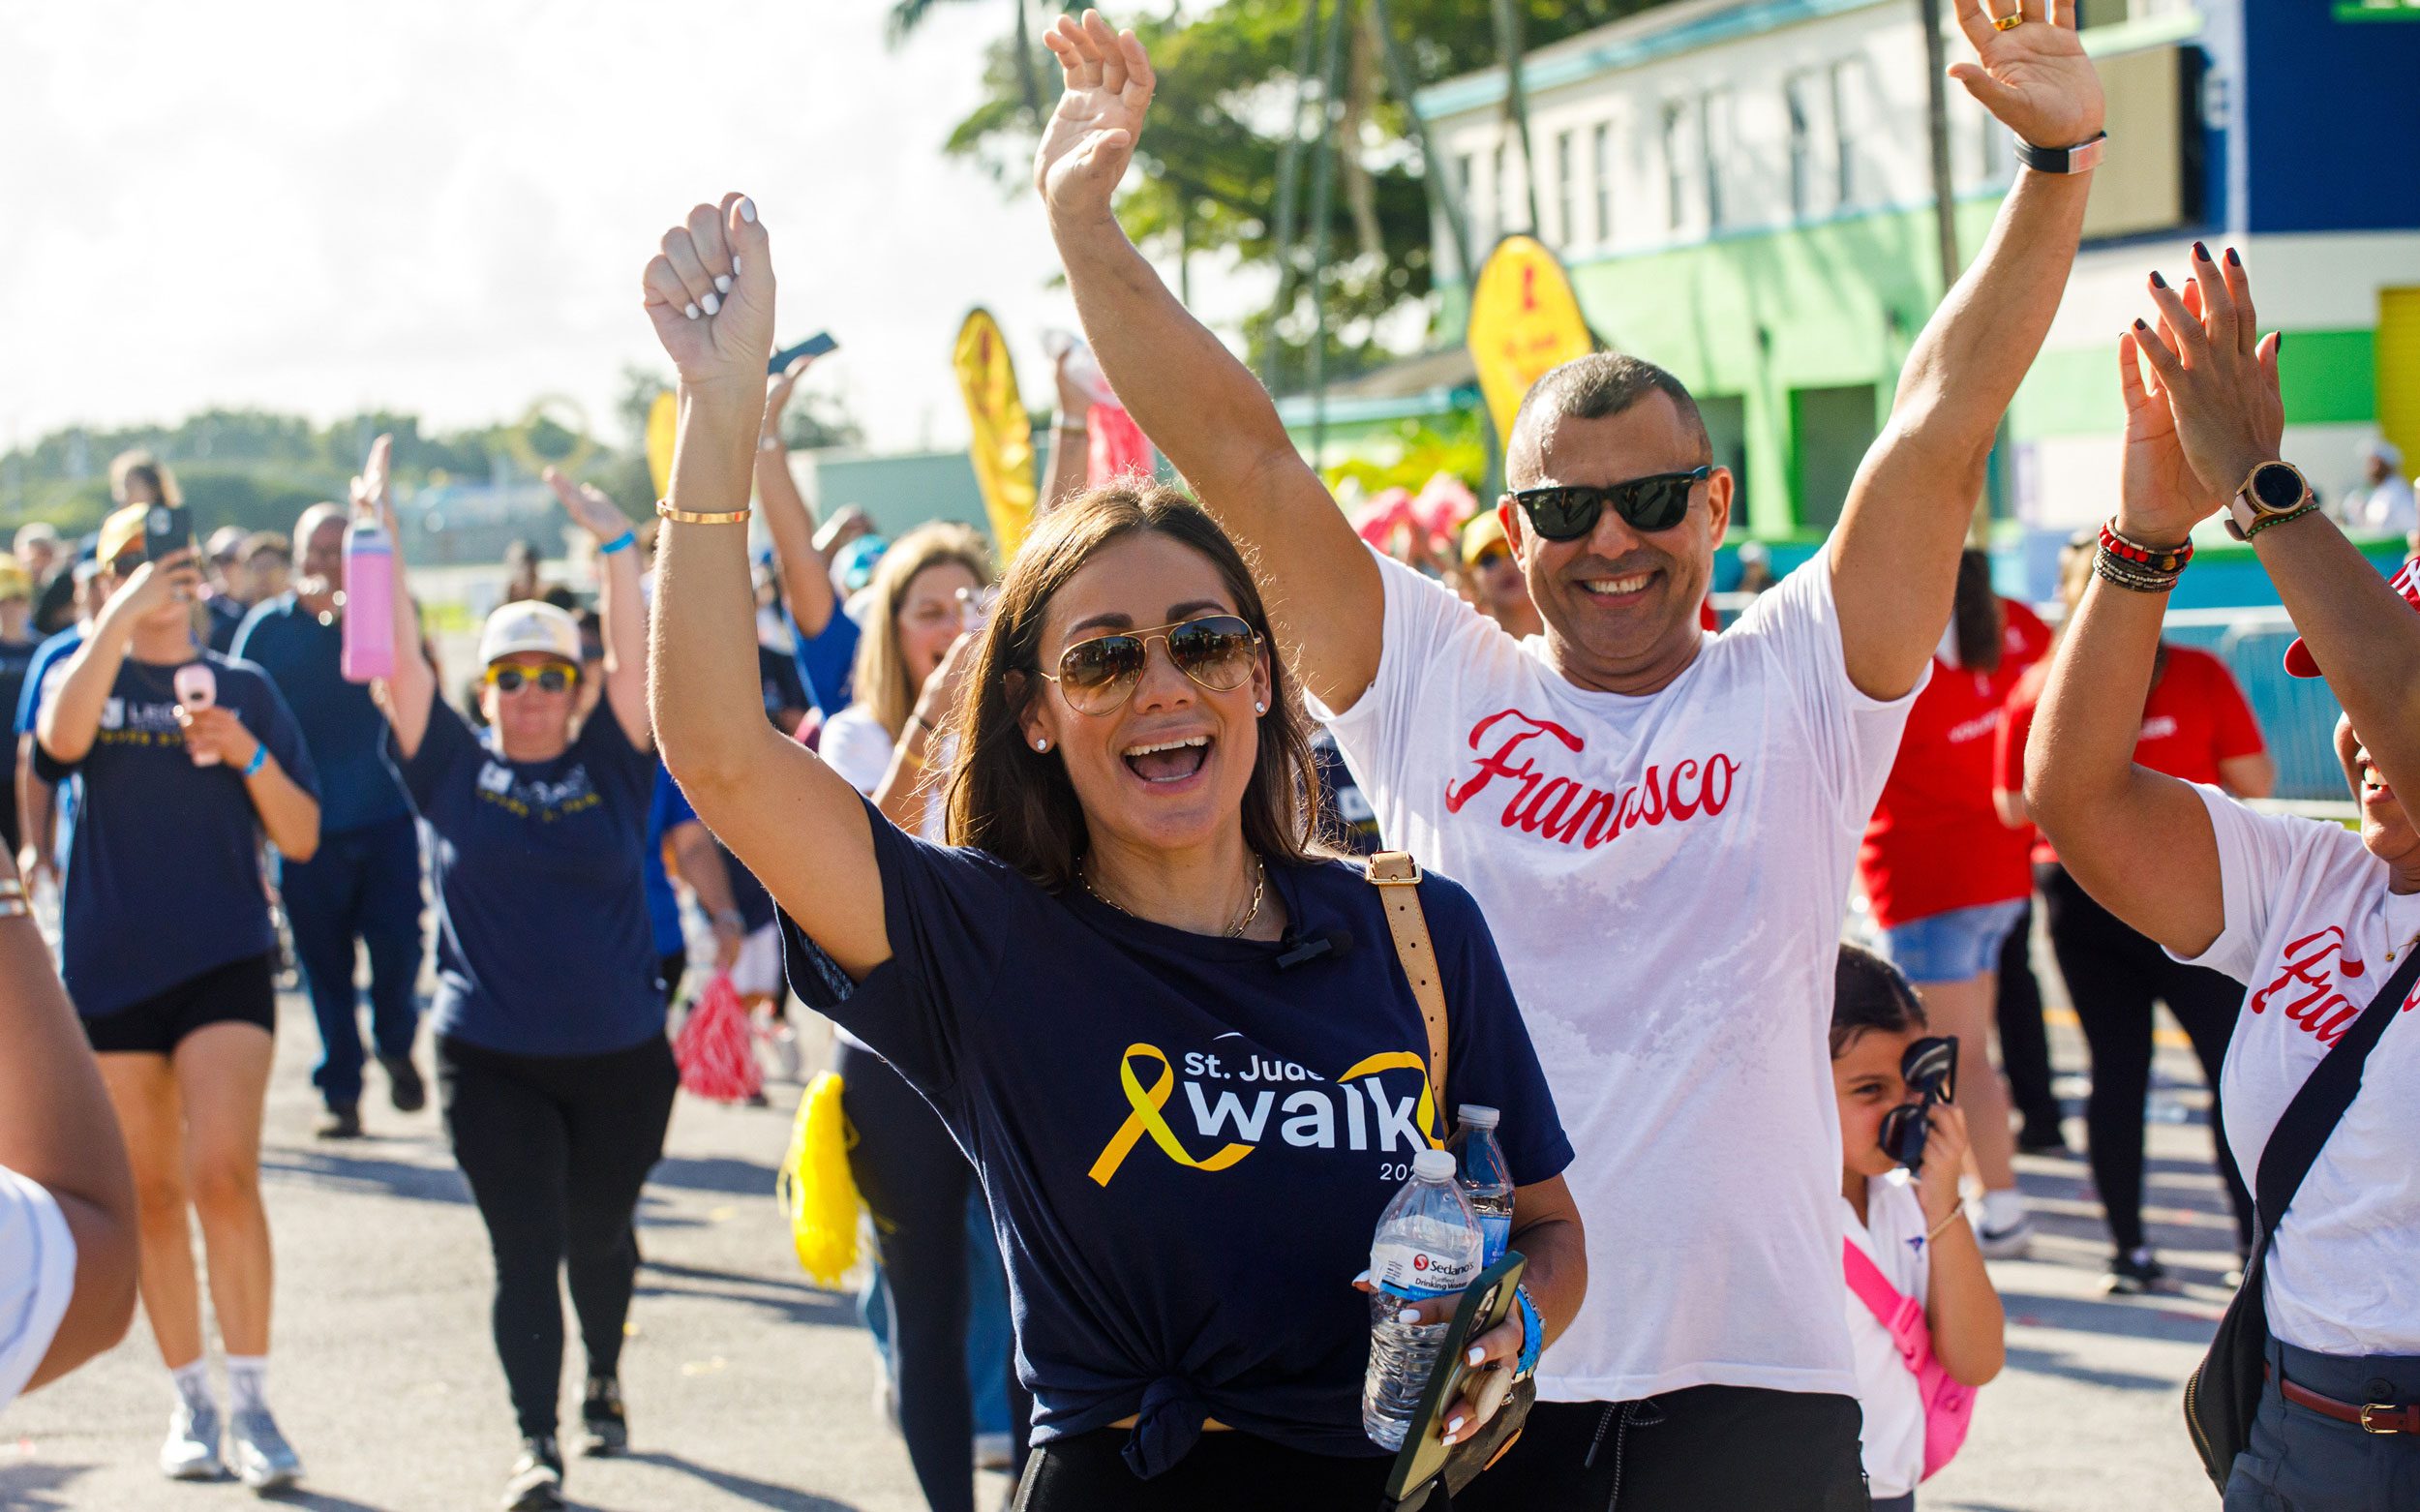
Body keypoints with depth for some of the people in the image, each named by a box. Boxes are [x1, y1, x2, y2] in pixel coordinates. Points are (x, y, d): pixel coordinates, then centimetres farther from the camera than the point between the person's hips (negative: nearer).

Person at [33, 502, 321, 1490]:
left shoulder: (245, 690, 9)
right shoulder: (88, 672, 8)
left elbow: (301, 840, 6)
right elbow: (60, 738, -18)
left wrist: (248, 754, -11)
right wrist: (124, 617, -23)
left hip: (225, 962, -1)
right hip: (108, 967, 1)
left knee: (224, 1175, -15)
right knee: (151, 1195, 7)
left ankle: (251, 1403, -10)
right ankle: (191, 1401, 20)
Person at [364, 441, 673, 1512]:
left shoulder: (611, 767, 3)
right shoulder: (453, 770, 2)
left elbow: (635, 659, -9)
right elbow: (400, 662, -6)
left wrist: (615, 547, -19)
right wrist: (381, 541, -13)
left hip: (619, 1052, 1)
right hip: (491, 1059, -1)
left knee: (600, 1234, 15)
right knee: (525, 1249, -6)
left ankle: (603, 1385, 40)